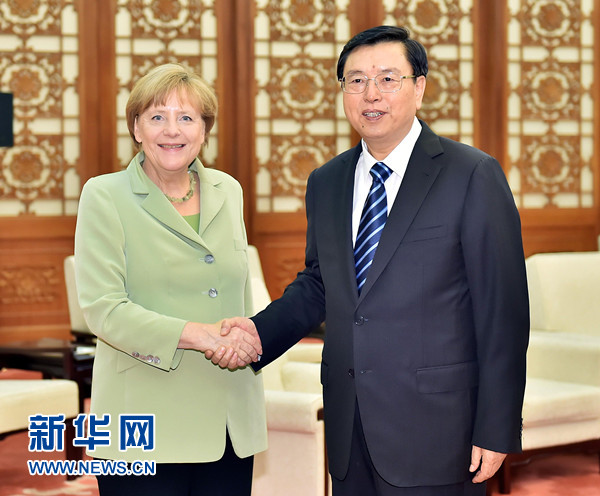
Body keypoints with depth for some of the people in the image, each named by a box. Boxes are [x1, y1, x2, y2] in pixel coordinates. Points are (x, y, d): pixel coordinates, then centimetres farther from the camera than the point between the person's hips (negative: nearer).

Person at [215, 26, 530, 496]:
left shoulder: (473, 175, -7)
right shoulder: (326, 183, 11)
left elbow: (504, 311, -8)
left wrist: (496, 433, -11)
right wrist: (258, 332, 1)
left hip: (435, 430, -5)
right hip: (349, 433, 5)